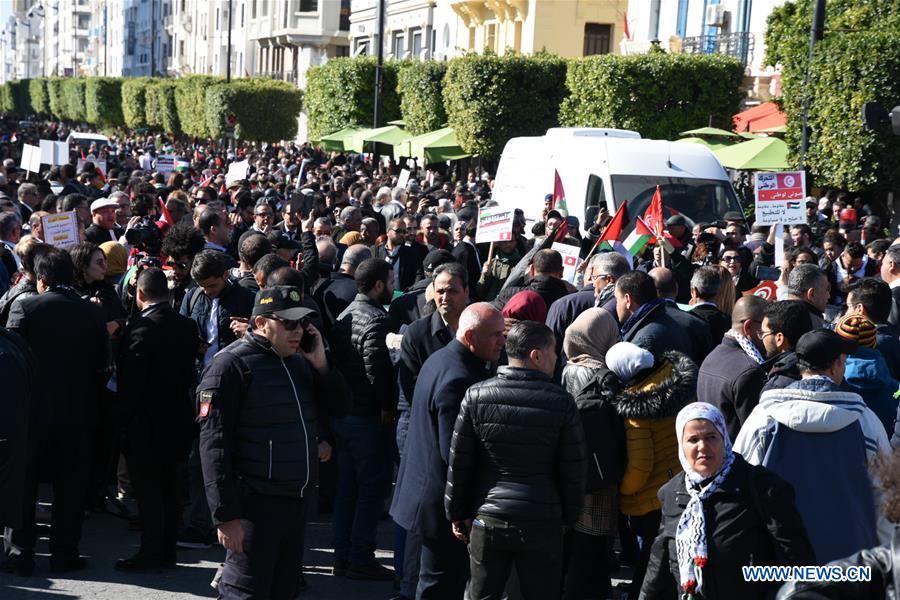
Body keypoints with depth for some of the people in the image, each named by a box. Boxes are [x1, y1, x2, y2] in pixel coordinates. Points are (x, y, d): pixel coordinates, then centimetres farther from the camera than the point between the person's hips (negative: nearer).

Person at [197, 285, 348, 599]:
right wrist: (226, 515, -19)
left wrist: (321, 364, 0)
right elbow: (214, 444, -15)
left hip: (298, 501, 8)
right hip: (255, 504, -8)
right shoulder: (231, 365, -11)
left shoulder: (299, 361, 13)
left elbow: (337, 406, 17)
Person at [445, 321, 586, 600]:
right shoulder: (562, 402, -9)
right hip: (543, 523, -1)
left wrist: (456, 512, 10)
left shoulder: (476, 396, -6)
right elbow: (574, 469, -4)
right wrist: (569, 517, 10)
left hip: (487, 520, 1)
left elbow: (458, 462, -2)